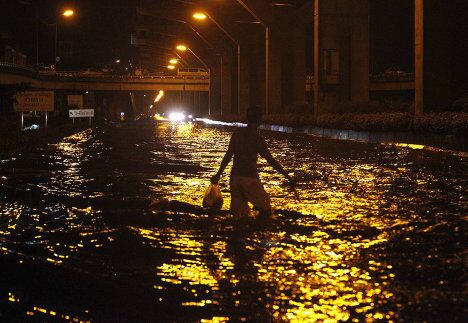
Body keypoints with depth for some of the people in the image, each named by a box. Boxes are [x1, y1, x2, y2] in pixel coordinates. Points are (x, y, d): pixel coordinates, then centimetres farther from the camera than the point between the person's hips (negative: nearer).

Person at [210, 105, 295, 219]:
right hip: (250, 178, -6)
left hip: (235, 177, 6)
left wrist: (218, 174, 19)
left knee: (240, 215, 12)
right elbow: (271, 160, -12)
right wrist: (287, 177, -8)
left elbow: (228, 155, 9)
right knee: (265, 211, 4)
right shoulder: (256, 137, -10)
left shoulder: (237, 133, 6)